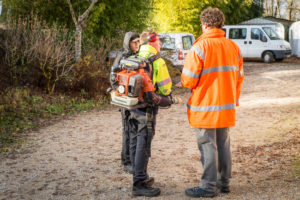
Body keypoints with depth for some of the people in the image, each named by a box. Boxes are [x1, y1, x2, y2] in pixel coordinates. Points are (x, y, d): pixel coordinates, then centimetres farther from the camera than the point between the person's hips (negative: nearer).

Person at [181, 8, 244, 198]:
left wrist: (187, 82, 7)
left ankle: (208, 186, 9)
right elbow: (239, 77, 9)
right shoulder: (233, 47, 4)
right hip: (227, 107, 6)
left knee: (208, 146, 1)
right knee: (224, 145, 15)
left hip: (206, 108, -6)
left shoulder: (200, 47, -14)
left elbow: (188, 80, -16)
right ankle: (224, 181, 26)